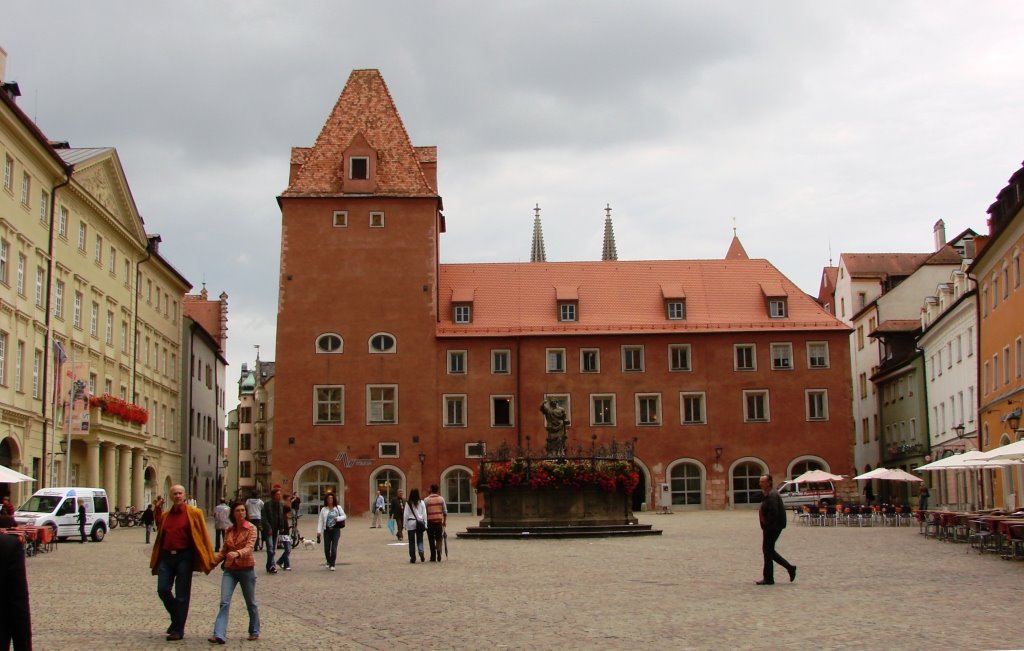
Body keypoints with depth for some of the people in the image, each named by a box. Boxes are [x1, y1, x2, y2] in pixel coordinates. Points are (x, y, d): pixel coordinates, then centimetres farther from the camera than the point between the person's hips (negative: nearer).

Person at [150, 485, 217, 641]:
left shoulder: (193, 513, -3)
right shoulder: (165, 514, 12)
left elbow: (203, 536, -4)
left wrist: (208, 558, -9)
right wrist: (157, 509, 14)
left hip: (184, 556, -4)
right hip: (166, 556, 4)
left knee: (182, 595, 2)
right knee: (163, 590, -1)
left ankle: (178, 629, 11)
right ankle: (176, 618, 24)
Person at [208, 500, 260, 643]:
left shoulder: (251, 529, -5)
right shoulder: (228, 530, 8)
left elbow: (249, 547, -20)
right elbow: (224, 550, 15)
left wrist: (237, 553, -39)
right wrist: (213, 560, -2)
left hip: (246, 568, -3)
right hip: (229, 569, 3)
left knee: (250, 603, 10)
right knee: (224, 602, -10)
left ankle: (254, 631, 26)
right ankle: (219, 635, -17)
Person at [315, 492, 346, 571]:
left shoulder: (338, 508, 3)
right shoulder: (324, 509, 4)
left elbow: (344, 516, 8)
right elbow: (320, 521, 3)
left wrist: (338, 518, -13)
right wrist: (319, 532, -4)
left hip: (336, 530, -1)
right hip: (327, 530, 1)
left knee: (334, 547, -9)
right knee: (326, 547, 3)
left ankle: (332, 564, -3)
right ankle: (328, 562, 29)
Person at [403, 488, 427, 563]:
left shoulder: (408, 503, -3)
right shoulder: (421, 502, 1)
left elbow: (406, 515, -2)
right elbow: (424, 514, 3)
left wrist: (405, 525, 5)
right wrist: (425, 524, 8)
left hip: (411, 523, -1)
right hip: (420, 523, 1)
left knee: (412, 541, 5)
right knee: (420, 540, 9)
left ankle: (412, 557, 5)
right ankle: (421, 552, -16)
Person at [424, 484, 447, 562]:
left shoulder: (426, 500, -5)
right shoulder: (441, 499, 3)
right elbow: (445, 512, 4)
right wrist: (445, 521, 14)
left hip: (430, 521, -2)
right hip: (439, 521, 2)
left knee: (431, 540, 8)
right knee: (439, 539, 9)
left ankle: (433, 557, 9)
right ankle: (439, 557, -9)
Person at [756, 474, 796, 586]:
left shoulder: (772, 495, -17)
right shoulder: (768, 494, 16)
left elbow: (773, 512, -25)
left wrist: (766, 524, -19)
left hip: (772, 527, -10)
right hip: (770, 527, 10)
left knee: (768, 551, -4)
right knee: (768, 551, 14)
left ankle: (768, 579, 3)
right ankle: (789, 568, 19)